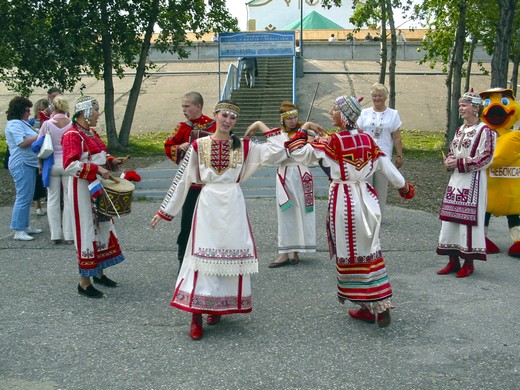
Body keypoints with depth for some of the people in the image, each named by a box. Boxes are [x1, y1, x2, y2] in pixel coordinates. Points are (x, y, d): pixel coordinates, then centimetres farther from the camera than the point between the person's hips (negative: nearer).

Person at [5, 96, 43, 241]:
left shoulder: (22, 123, 18)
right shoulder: (15, 124, -12)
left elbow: (29, 140, 24)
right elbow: (22, 142, -22)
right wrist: (40, 135, -16)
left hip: (28, 164, 11)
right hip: (22, 165, -11)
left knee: (27, 197, 15)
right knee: (23, 198, -10)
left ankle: (25, 226, 22)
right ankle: (18, 231, -7)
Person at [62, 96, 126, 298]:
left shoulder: (92, 133, 12)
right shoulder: (72, 135, -17)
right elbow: (70, 165, -27)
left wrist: (111, 160, 7)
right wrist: (97, 169, -30)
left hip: (98, 188, 10)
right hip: (83, 190, -10)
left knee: (103, 227, 16)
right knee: (87, 232, -5)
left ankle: (99, 273, 30)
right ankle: (84, 282, 6)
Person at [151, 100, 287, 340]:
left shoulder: (243, 146, 5)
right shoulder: (198, 146, 4)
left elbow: (277, 152, -2)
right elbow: (181, 179, 6)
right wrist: (164, 211, 7)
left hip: (233, 205, 2)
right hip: (208, 203, -1)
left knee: (232, 253, 3)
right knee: (203, 254, -6)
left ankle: (219, 306, 22)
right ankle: (196, 317, -1)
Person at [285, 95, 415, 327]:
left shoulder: (332, 141, -10)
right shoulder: (367, 139, 5)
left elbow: (300, 154, -7)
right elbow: (385, 165, 10)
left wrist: (301, 133, 10)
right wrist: (404, 186, 23)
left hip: (343, 200, -5)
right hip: (367, 198, 5)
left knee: (350, 253, 7)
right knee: (370, 251, 13)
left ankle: (368, 307, 14)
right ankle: (381, 306, 13)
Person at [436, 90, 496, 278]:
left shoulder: (485, 130, -10)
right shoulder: (460, 130, 14)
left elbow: (486, 158, -14)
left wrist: (459, 163, -15)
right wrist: (449, 162, -2)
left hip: (473, 180, -8)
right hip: (456, 179, 8)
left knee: (469, 218, -2)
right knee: (450, 218, 7)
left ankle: (469, 262, 10)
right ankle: (453, 260, 17)